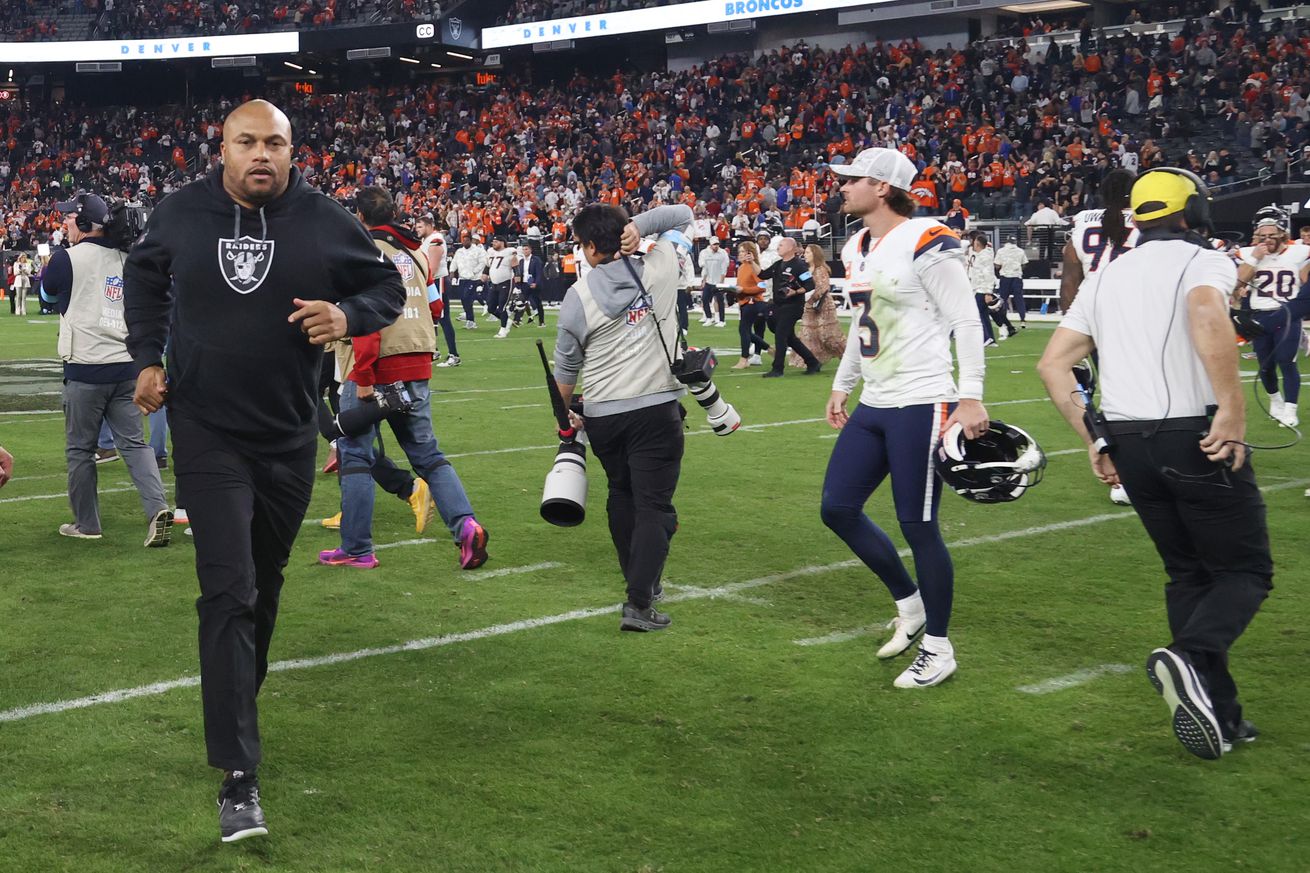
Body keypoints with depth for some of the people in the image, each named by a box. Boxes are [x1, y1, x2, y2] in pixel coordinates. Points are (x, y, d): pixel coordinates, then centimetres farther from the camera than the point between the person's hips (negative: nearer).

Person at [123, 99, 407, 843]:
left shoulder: (325, 222, -7)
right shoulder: (182, 214, -4)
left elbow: (389, 285, 4)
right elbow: (144, 278, 16)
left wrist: (347, 316, -17)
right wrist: (148, 357, 6)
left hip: (289, 438, 2)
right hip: (207, 434, -2)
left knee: (264, 583, 18)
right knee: (229, 592, -12)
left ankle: (237, 704, 43)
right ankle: (239, 775, -11)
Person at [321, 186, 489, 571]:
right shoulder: (414, 252, 13)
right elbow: (433, 306, 17)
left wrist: (363, 376, -17)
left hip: (374, 368, -6)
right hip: (417, 368, 6)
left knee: (355, 455, 4)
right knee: (428, 454, 12)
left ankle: (356, 549, 6)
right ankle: (465, 524, -6)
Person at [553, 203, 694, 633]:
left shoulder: (578, 296, -2)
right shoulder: (659, 268, -2)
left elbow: (566, 366, 7)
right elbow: (682, 215, 13)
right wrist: (638, 226, -2)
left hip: (601, 414, 2)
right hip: (657, 408, -2)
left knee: (622, 495, 22)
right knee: (654, 504, -2)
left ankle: (640, 581, 32)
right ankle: (639, 603, -12)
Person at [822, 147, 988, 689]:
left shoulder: (926, 244, -14)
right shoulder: (858, 249, 12)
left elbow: (967, 323, -14)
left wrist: (972, 399, -18)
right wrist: (841, 385, 26)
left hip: (921, 405, -9)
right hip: (873, 405, 9)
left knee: (918, 526, -3)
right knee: (837, 508, 9)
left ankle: (938, 649, 13)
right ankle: (909, 604, 28)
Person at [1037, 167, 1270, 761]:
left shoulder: (1106, 277, 16)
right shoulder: (1204, 261, -3)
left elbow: (1053, 364, 13)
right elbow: (1207, 314, -27)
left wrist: (1093, 441, 16)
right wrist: (1233, 412, -25)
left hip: (1127, 441, 6)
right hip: (1196, 438, -6)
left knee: (1188, 573, 17)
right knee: (1245, 571, 7)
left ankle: (1217, 715, 13)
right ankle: (1191, 656, -21)